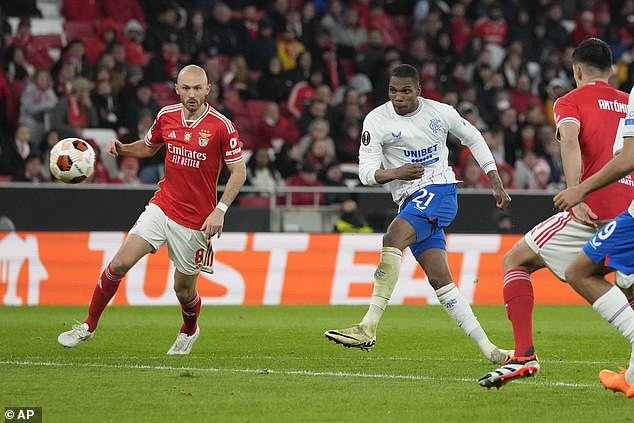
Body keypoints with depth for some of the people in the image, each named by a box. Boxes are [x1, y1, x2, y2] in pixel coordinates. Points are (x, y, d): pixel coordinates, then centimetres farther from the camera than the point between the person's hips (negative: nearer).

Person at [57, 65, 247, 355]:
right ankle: (89, 325, 3)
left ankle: (189, 331, 42)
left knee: (184, 288, 8)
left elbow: (238, 171, -8)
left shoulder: (222, 126, -13)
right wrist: (121, 148, -1)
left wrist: (219, 210, -18)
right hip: (162, 207, 3)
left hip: (196, 220, -3)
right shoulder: (166, 116, 1)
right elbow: (148, 147, 20)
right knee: (120, 263, -11)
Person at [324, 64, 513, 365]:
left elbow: (474, 139, 19)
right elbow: (366, 171, -1)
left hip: (439, 191, -4)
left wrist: (496, 183, 18)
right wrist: (397, 173, -22)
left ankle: (368, 328, -31)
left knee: (392, 238, -28)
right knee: (440, 280, -4)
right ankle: (488, 349, 2)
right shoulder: (377, 120, 1)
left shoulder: (440, 113, 2)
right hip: (409, 201, 4)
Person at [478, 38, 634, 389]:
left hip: (595, 211, -5)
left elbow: (570, 137, -14)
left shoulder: (571, 101, 7)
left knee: (515, 261, 8)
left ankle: (524, 354, -8)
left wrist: (576, 195, -23)